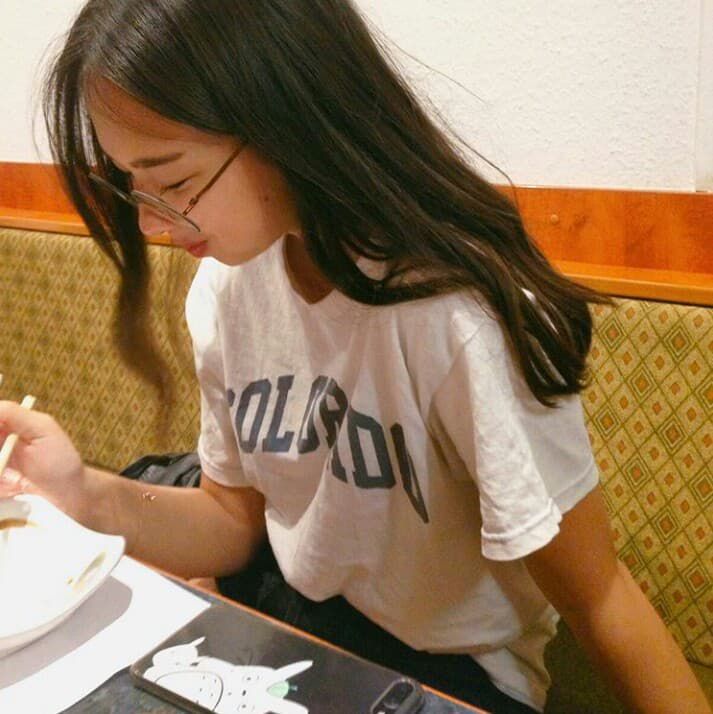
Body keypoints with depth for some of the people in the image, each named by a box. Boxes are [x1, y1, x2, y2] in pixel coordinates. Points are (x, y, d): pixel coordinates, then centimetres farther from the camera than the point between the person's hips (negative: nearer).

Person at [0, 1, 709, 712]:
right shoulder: (225, 286, -9)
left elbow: (596, 597, -19)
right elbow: (234, 519, 0)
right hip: (281, 620, 5)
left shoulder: (458, 314, -30)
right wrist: (90, 495, -16)